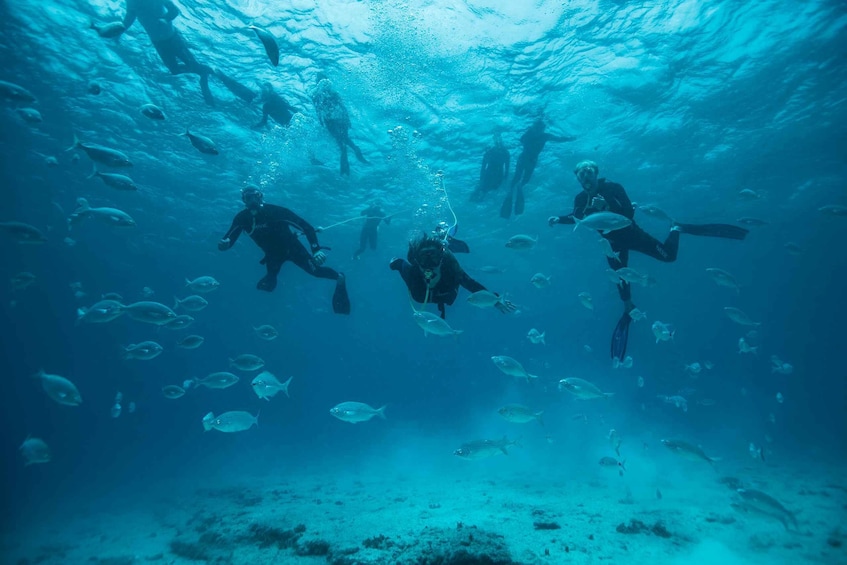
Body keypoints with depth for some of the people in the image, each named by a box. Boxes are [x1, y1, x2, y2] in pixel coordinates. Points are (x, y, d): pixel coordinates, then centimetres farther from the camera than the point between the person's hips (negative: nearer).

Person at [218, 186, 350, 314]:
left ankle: (339, 278, 18)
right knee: (268, 285, 0)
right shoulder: (242, 218, -18)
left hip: (292, 247, -3)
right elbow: (228, 240, -14)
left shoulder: (275, 211, -30)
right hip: (273, 254, 4)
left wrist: (317, 249, -40)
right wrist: (223, 243, -41)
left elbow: (306, 226, -30)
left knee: (316, 271, -13)